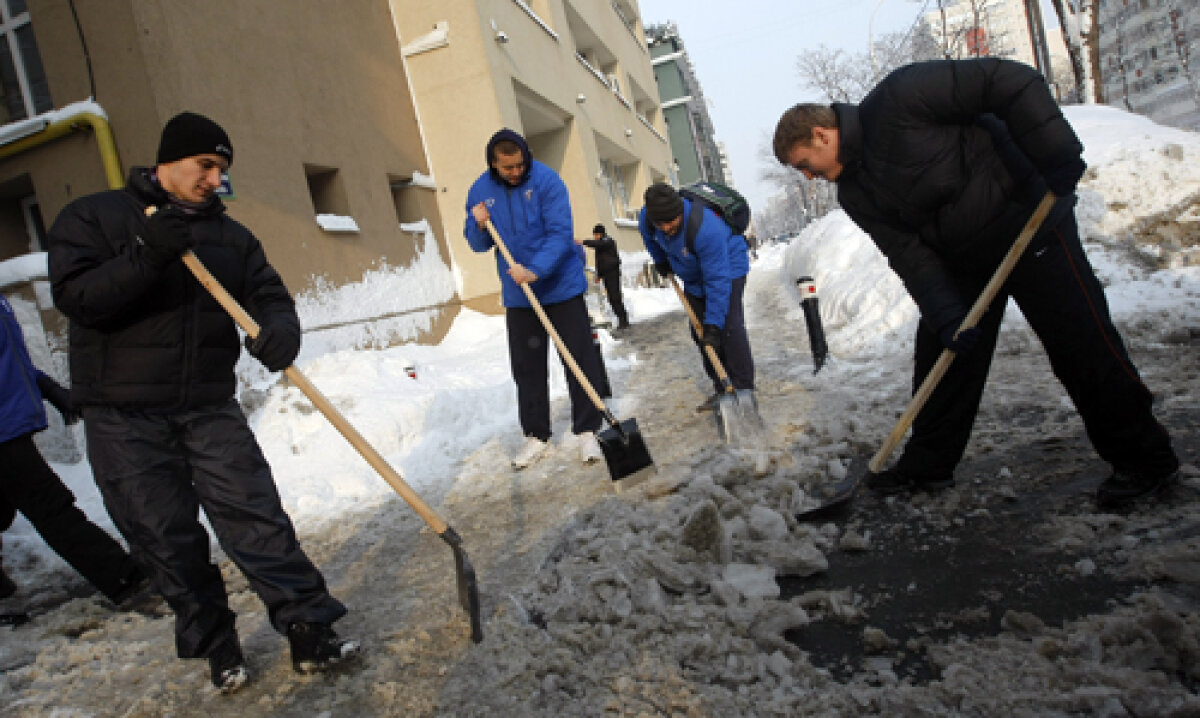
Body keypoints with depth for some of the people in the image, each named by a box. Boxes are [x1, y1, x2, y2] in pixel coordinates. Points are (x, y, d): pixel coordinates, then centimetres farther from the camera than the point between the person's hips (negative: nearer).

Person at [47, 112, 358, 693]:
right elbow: (74, 296, -11)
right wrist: (146, 257, -26)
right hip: (124, 417, -2)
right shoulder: (92, 217, 1)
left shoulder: (230, 235, 12)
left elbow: (269, 293, 2)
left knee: (256, 516, -5)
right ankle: (215, 645, 19)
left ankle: (309, 630, -1)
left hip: (211, 409, 2)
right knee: (167, 540, 4)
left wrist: (280, 328, -22)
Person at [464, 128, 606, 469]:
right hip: (517, 294, 4)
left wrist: (535, 270, -32)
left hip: (561, 285, -4)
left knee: (579, 358, 0)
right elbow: (479, 245, 9)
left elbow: (560, 233, -20)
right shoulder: (480, 191, 1)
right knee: (526, 365, 10)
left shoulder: (546, 180, -12)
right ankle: (536, 434, 23)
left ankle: (587, 430, 12)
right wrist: (479, 226, -13)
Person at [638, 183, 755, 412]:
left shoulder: (706, 229, -40)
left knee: (729, 327, -19)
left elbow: (718, 280, -37)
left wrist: (713, 324, -36)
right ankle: (721, 390, 9)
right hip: (693, 277, 7)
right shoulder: (646, 217, -20)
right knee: (698, 331, 2)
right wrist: (660, 260, 19)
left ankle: (744, 390, -13)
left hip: (728, 266, -7)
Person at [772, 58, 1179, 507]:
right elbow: (908, 254, -7)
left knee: (1081, 343, -4)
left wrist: (1055, 154, -28)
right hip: (962, 260, 8)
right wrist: (946, 314, -19)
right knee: (940, 354, 7)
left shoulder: (898, 98, -21)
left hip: (1030, 222, -7)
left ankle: (1144, 459, 13)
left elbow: (1012, 82, -22)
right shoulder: (856, 195, 1)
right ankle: (927, 465, 20)